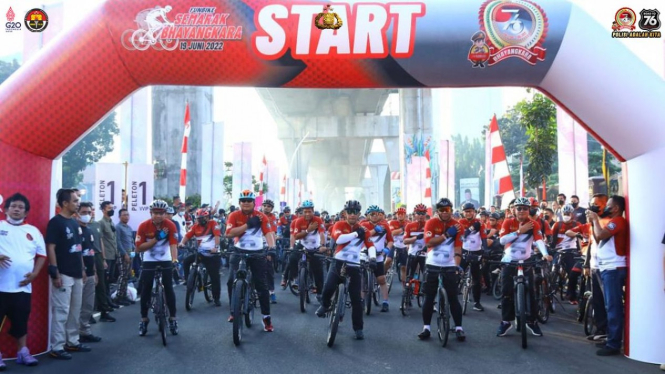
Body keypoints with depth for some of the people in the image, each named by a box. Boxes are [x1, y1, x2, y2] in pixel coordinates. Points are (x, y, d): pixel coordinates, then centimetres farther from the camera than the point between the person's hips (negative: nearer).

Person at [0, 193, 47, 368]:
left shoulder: (33, 231, 12)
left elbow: (41, 254, 15)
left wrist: (34, 273, 1)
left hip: (23, 286, 3)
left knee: (21, 320, 8)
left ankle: (23, 352, 18)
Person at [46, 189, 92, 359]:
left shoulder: (75, 222, 14)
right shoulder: (55, 222, -11)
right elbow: (50, 248, -15)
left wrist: (82, 269, 19)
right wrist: (54, 272, -19)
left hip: (76, 274, 9)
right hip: (63, 274, -9)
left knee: (75, 311, 14)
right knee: (61, 311, -7)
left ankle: (72, 342, 24)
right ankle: (57, 347, -2)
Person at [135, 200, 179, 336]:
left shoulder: (170, 225, -14)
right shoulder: (144, 226, -14)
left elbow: (173, 244, -23)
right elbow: (138, 248, -16)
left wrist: (175, 260, -40)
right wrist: (155, 239, -27)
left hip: (165, 261, 0)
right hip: (149, 261, 0)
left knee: (169, 289, -4)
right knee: (145, 290, -1)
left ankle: (173, 319, 9)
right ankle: (144, 320, 13)